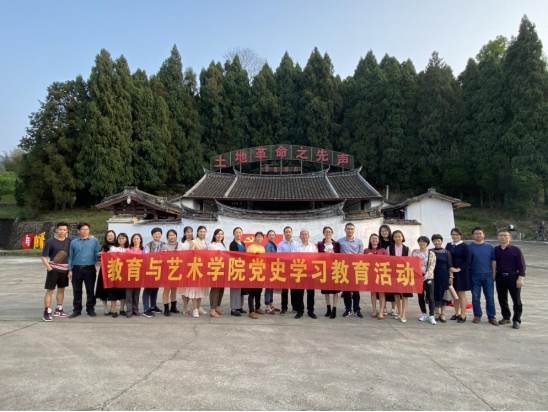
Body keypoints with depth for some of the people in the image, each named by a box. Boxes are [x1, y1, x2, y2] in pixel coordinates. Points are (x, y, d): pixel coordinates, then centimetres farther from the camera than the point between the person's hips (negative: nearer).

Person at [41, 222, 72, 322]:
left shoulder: (69, 241, 4)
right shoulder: (50, 242, -7)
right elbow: (44, 257, -6)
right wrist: (49, 267, -17)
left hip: (65, 269, 5)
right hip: (53, 269, -5)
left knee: (61, 290, 14)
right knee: (50, 291, -2)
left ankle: (58, 310, 27)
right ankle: (46, 313, 4)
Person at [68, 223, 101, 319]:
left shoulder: (94, 241, 6)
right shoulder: (73, 242, 9)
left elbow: (96, 253, 2)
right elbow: (70, 257, 10)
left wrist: (99, 254, -23)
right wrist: (70, 270, 4)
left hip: (90, 268, -1)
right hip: (77, 269, 1)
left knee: (90, 290, 3)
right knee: (77, 290, 7)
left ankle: (90, 309, 14)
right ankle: (77, 310, 17)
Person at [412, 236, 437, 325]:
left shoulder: (431, 253, -2)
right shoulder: (414, 252, 7)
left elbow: (432, 266, -9)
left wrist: (427, 275, -21)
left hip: (428, 277, -3)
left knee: (430, 297, -3)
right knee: (420, 296, 9)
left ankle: (432, 316, -1)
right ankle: (424, 314, 21)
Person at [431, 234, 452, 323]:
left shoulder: (446, 252, 2)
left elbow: (450, 266, 1)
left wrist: (451, 276, -5)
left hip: (444, 276, -1)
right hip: (433, 275, 1)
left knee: (443, 294, 2)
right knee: (435, 294, 5)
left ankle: (443, 314, 9)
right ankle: (437, 313, 17)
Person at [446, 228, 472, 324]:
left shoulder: (465, 246, -6)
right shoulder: (448, 246, 9)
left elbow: (468, 261, -10)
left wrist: (458, 269, -17)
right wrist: (449, 271, -3)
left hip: (461, 272, -5)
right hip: (451, 272, 5)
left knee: (461, 294, 0)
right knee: (455, 293, 11)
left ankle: (463, 315, 7)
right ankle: (457, 313, 22)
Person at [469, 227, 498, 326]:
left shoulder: (489, 247, 6)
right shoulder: (469, 247, 0)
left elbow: (494, 261, 8)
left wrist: (494, 275, 3)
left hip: (488, 275, 1)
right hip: (475, 276, -1)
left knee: (490, 297, 3)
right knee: (475, 297, 6)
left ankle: (492, 317, 13)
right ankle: (477, 316, 18)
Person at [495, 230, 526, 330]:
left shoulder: (516, 250, -6)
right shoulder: (495, 250, 4)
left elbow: (521, 265, -7)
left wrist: (520, 278, -12)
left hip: (513, 277, -4)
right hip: (500, 277, 4)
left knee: (516, 300, 1)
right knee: (502, 299, 11)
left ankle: (517, 320, 11)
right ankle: (506, 318, 24)